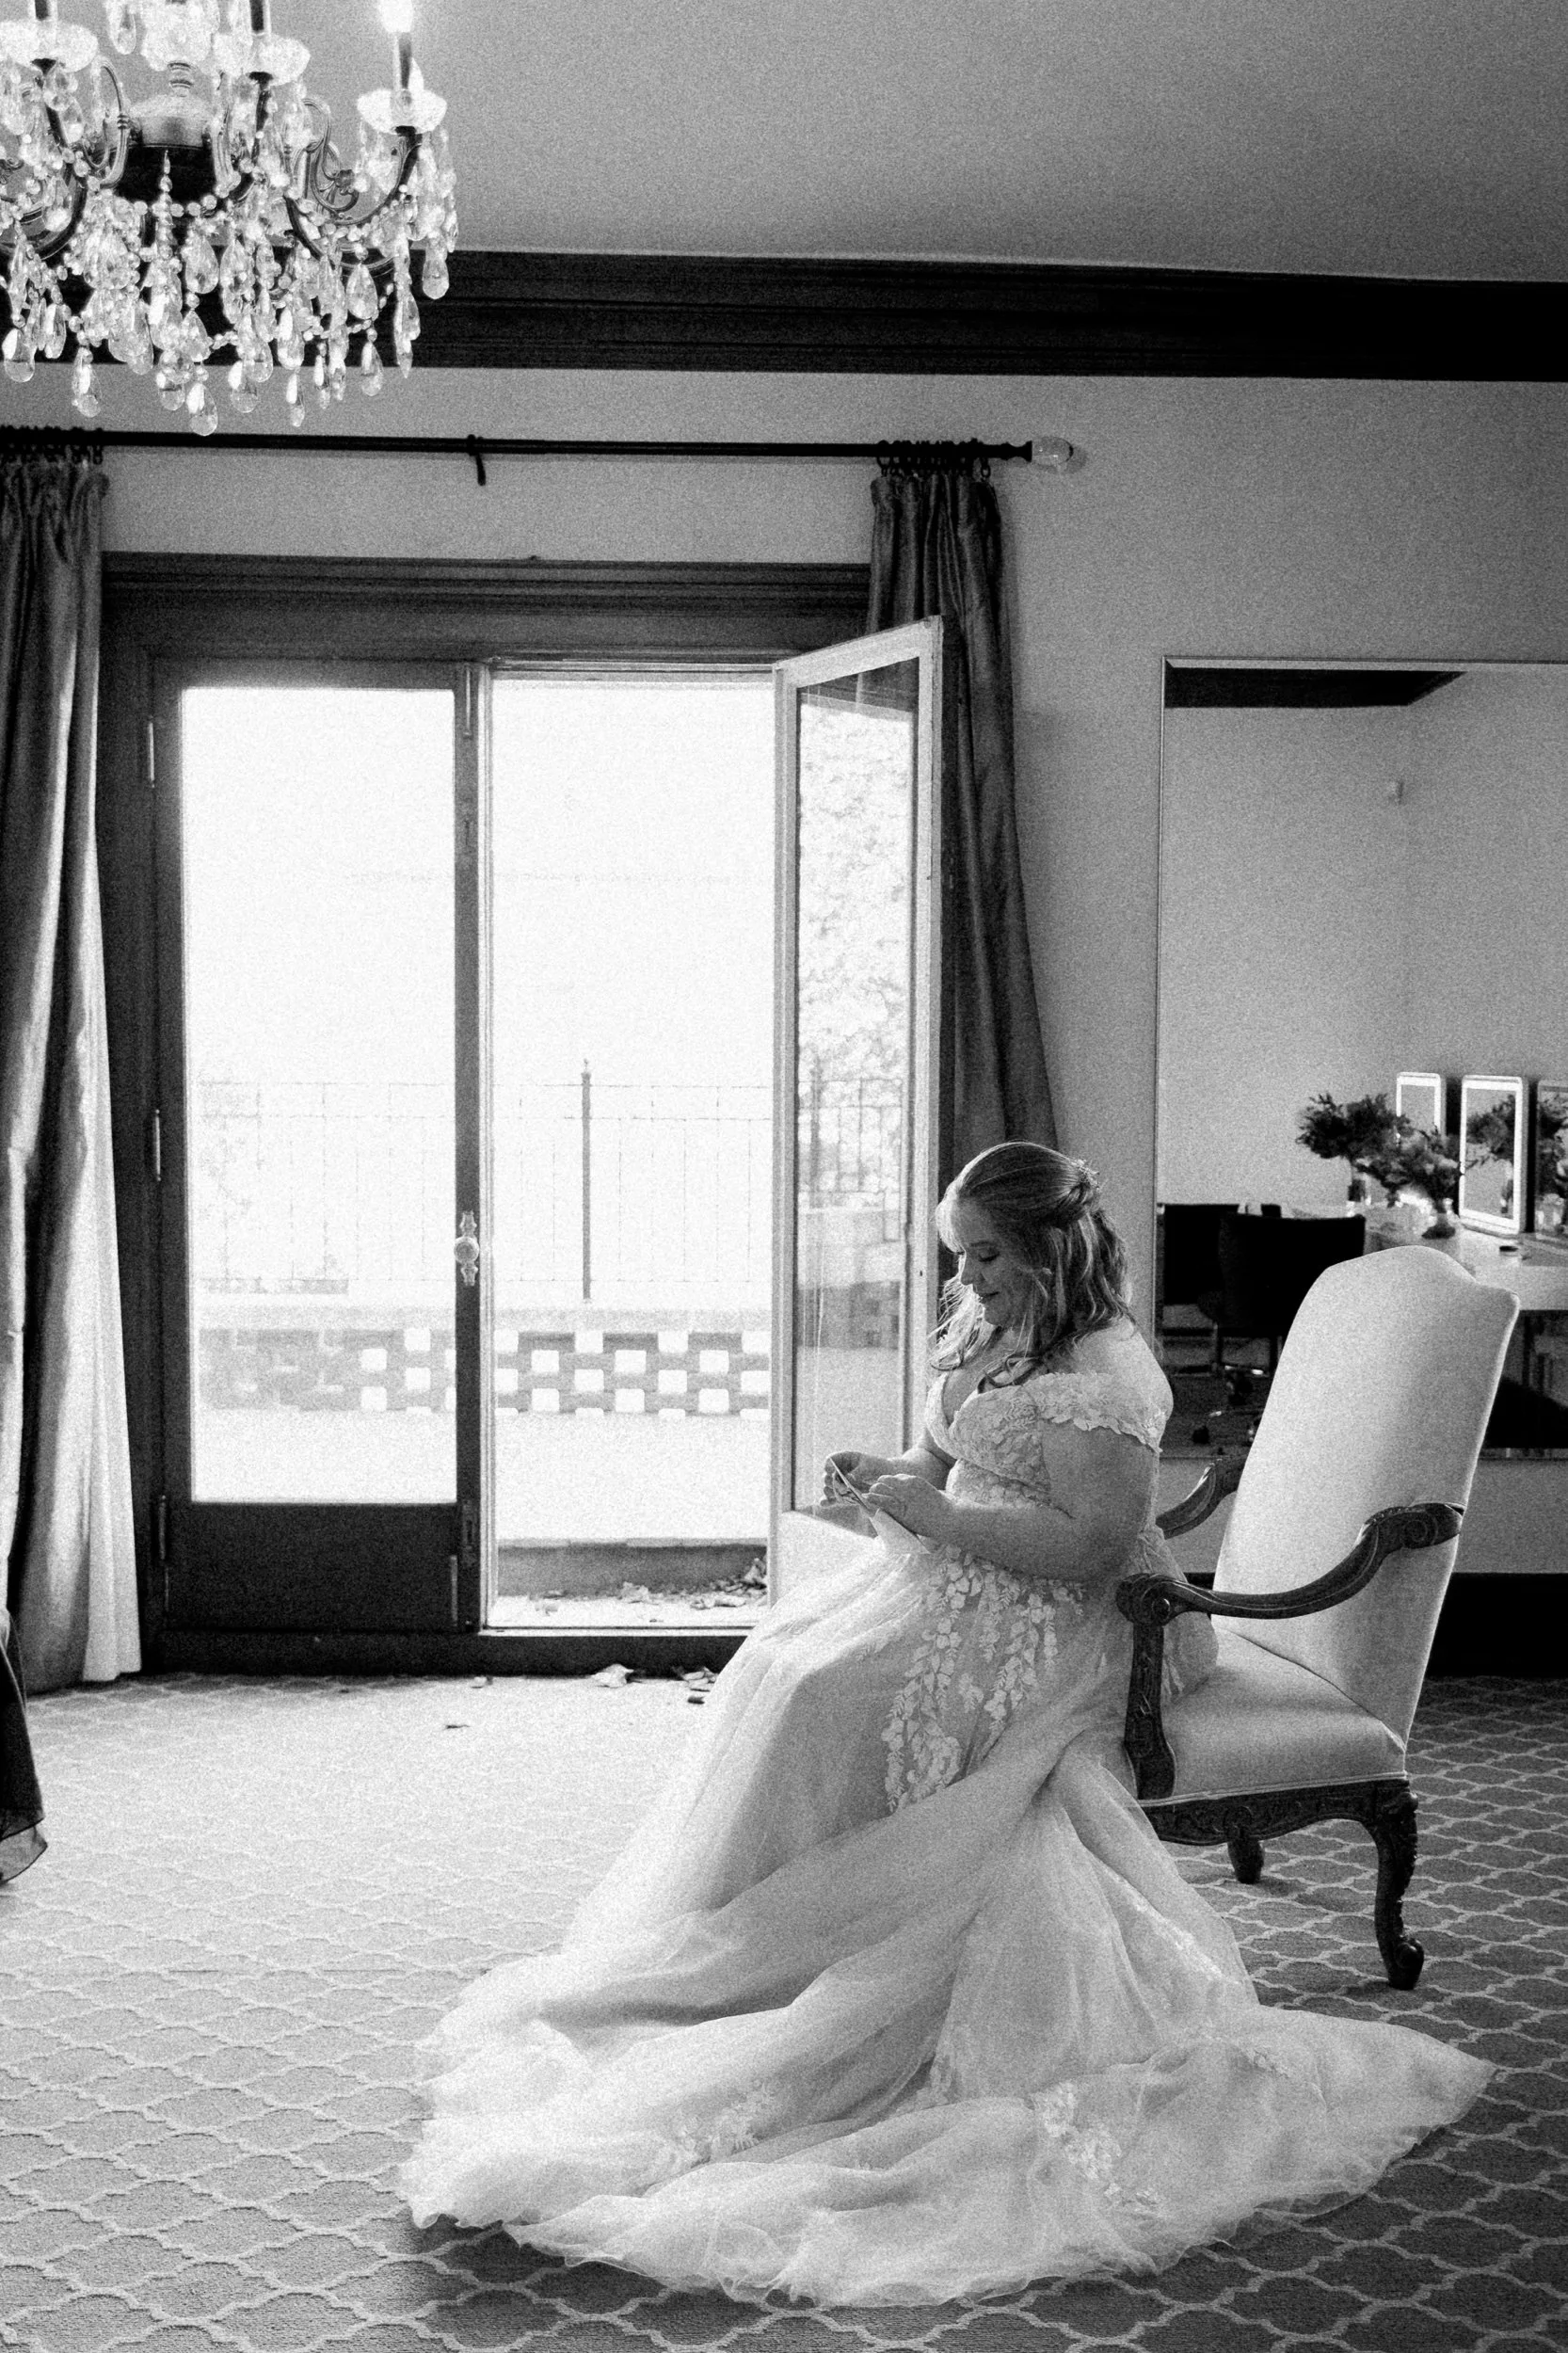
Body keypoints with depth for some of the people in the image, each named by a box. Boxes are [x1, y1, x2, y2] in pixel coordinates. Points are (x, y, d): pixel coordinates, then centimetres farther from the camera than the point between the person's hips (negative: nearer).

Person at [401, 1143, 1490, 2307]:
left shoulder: (1103, 1378, -18)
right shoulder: (990, 1331, 11)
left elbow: (1088, 1547, -23)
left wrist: (933, 1513, -22)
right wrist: (884, 1477, -1)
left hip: (1044, 1631, -9)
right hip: (961, 1579, 9)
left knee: (829, 1691, -19)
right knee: (790, 1660, -8)